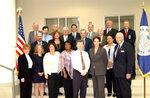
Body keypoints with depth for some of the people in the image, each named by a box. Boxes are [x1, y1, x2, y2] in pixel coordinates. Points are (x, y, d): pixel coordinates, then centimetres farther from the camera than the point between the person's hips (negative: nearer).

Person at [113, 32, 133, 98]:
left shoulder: (128, 46, -8)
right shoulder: (116, 47, 16)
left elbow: (130, 61, -13)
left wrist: (129, 72, -18)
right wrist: (114, 70, 9)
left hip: (124, 74, -7)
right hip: (116, 73, 7)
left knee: (125, 91, -2)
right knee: (118, 91, 11)